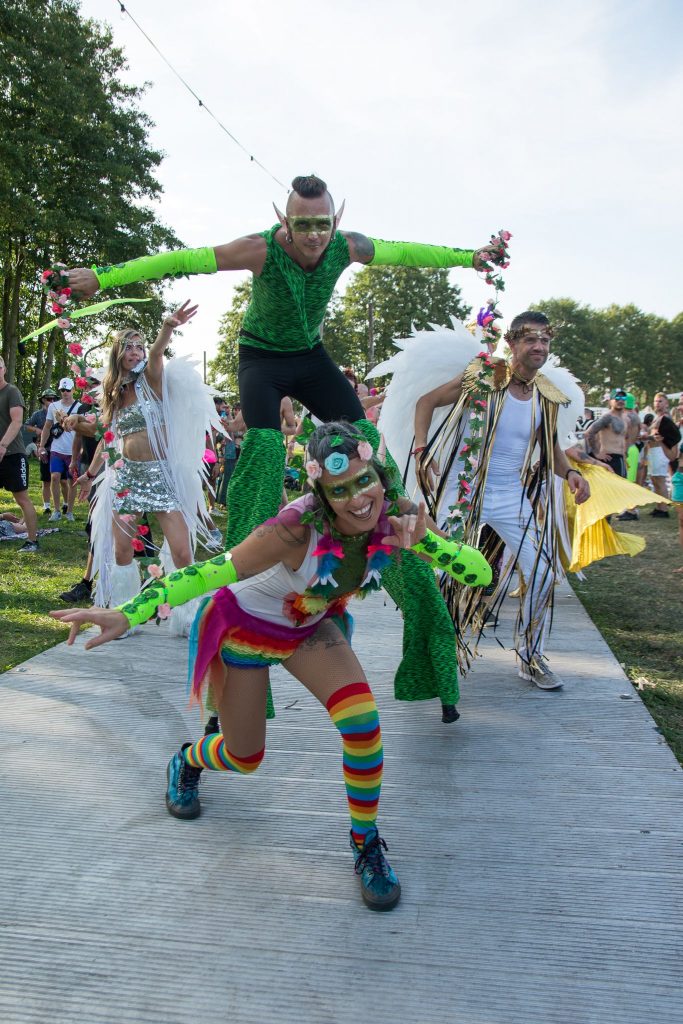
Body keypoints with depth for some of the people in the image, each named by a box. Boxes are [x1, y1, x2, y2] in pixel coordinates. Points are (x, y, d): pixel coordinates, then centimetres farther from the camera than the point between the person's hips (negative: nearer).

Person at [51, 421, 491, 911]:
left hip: (310, 627, 3)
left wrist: (423, 539, -41)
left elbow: (480, 574, -23)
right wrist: (125, 615, -46)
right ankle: (187, 761, 49)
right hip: (247, 626, -3)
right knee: (244, 759, 11)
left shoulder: (395, 518, -23)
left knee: (362, 720, -22)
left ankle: (366, 843, 3)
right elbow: (210, 571, -38)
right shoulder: (299, 527, -38)